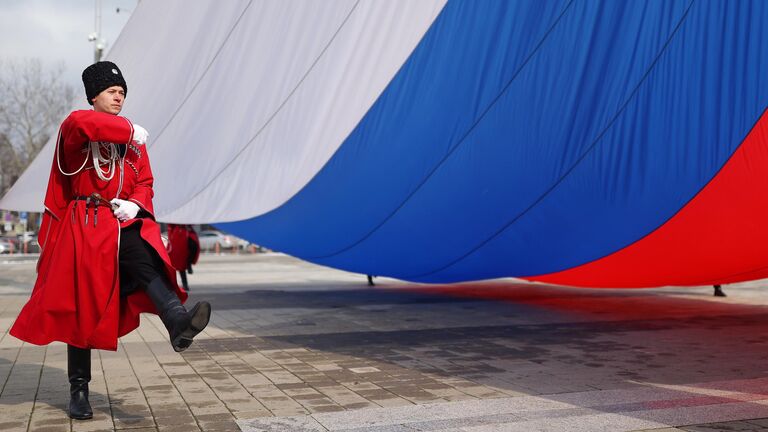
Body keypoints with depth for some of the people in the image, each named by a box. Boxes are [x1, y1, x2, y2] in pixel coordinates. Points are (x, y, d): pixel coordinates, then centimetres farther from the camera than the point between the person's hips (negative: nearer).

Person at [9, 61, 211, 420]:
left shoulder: (133, 138, 15)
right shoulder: (74, 127, 2)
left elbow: (144, 182, 14)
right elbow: (82, 123, -24)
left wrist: (135, 204, -8)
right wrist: (130, 131, -16)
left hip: (125, 223, 3)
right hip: (84, 226, -2)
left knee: (147, 262, -30)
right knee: (80, 306, 3)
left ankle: (179, 323, -57)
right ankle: (79, 390, 14)